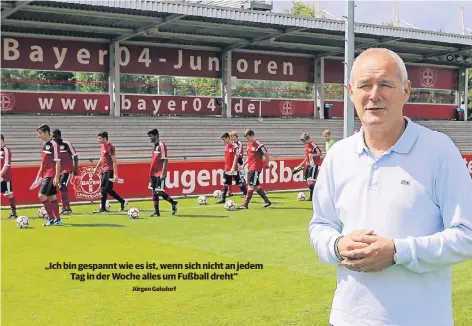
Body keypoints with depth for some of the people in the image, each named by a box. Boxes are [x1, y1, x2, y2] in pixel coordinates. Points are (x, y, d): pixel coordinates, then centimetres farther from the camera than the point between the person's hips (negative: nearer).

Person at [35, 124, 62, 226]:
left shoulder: (53, 144, -13)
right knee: (52, 197, 10)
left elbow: (58, 162, -15)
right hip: (45, 175, 9)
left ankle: (51, 218, -5)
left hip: (51, 175, -9)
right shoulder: (44, 144, 13)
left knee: (42, 195, -14)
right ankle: (58, 219, 16)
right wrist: (39, 175, 21)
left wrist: (56, 177, -19)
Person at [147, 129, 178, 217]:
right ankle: (156, 212, 13)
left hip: (160, 174, -9)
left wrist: (163, 173, -20)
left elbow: (165, 160, -16)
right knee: (154, 192, 8)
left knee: (159, 192, -9)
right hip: (154, 173, 9)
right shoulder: (154, 145, 13)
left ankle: (173, 203, 11)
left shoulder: (161, 145, -13)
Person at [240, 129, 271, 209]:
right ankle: (267, 201, 24)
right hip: (250, 168, 9)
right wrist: (244, 164, 16)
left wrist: (267, 164, -3)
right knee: (256, 185, 13)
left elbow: (267, 155, -11)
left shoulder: (259, 145, -14)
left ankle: (245, 204, -8)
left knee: (251, 185, -9)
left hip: (256, 169, -9)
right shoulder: (249, 144, 12)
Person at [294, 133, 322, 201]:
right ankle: (312, 195, 17)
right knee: (308, 180, 9)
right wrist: (301, 164, 23)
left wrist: (313, 155, -29)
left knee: (311, 180, -11)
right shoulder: (306, 145, 12)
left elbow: (320, 153, -15)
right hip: (308, 164, 9)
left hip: (314, 164, -9)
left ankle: (311, 196, -9)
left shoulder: (313, 144, -15)